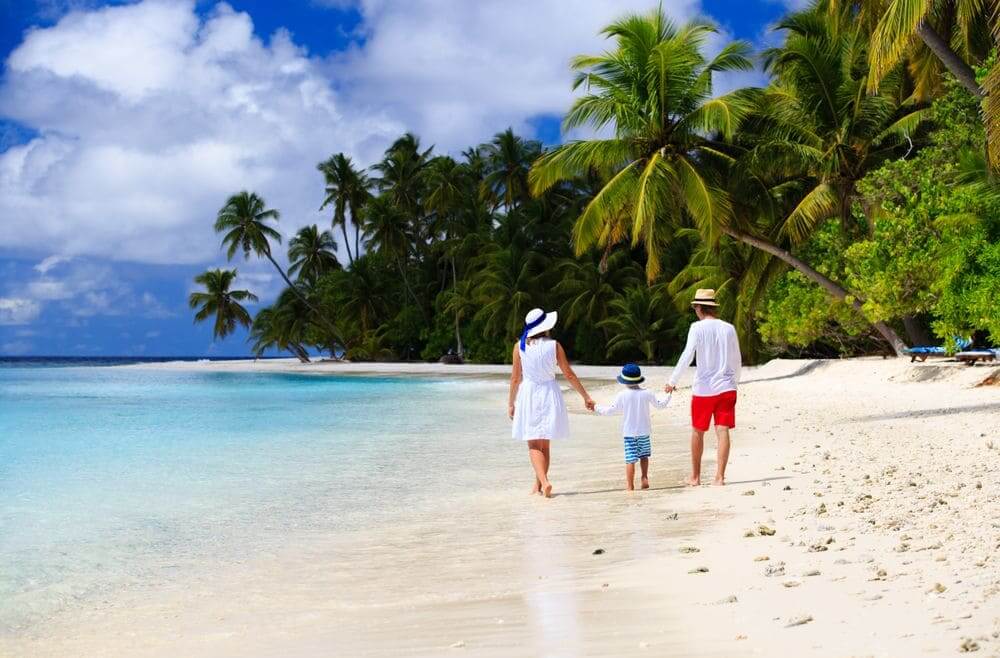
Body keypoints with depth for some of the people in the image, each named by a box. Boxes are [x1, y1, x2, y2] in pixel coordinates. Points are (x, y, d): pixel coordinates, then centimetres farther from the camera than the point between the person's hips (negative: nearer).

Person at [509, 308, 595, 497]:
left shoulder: (520, 346, -6)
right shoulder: (553, 345, -5)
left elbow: (515, 377, -3)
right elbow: (569, 375, -2)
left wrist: (511, 403, 7)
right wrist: (586, 396, 8)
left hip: (528, 395, -1)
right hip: (549, 396, 1)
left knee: (534, 445, 2)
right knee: (544, 445, 15)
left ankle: (544, 482, -19)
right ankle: (538, 484, 23)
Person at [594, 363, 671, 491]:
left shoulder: (622, 395, -9)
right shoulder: (647, 393, -3)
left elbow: (610, 410, -5)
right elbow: (660, 404, 10)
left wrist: (597, 408, 9)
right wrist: (668, 395, 25)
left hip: (629, 433, -3)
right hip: (644, 431, 3)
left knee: (630, 459, -3)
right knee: (644, 455, 21)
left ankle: (630, 485, -5)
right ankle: (644, 478, 14)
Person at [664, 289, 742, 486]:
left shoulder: (697, 328, -7)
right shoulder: (729, 329, 6)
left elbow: (687, 357, -15)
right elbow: (737, 360, 13)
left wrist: (672, 381, -9)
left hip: (703, 388, -3)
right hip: (726, 387, 3)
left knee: (698, 432, 11)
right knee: (722, 431, -2)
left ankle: (695, 476, 19)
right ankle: (720, 476, -10)